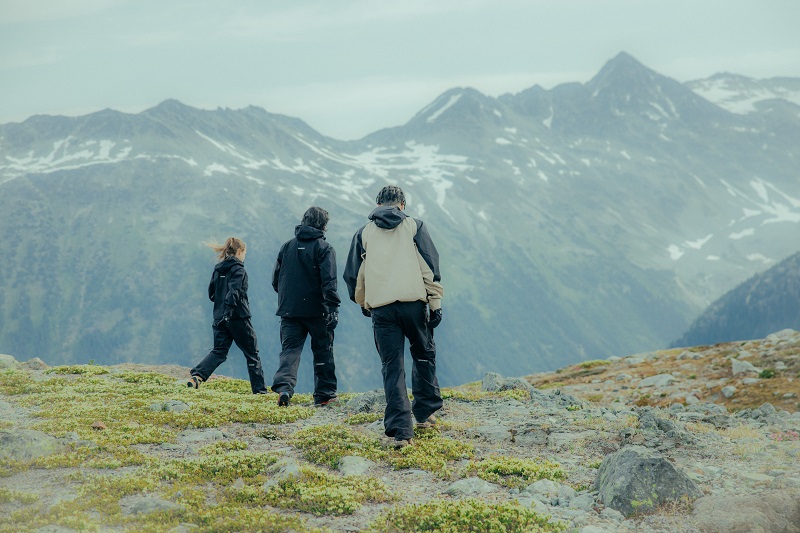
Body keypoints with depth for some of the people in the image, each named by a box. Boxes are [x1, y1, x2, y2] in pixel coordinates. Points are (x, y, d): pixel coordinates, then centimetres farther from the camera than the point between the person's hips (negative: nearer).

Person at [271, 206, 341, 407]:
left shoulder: (287, 246, 8)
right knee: (323, 351, 11)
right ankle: (324, 394, 14)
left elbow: (276, 280, 12)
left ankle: (283, 386, -22)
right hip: (317, 311, -3)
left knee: (290, 349, 2)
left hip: (289, 310, 3)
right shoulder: (324, 248, -6)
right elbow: (329, 281, -17)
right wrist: (333, 308, -17)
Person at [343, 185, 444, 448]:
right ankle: (425, 411, 25)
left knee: (392, 366, 2)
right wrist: (435, 303, 4)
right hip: (413, 302, -1)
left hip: (380, 308, 1)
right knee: (424, 354, 21)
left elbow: (354, 275, 16)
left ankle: (401, 430, -7)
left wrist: (363, 303, 33)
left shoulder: (364, 233, 14)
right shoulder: (414, 226, 10)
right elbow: (430, 267, 2)